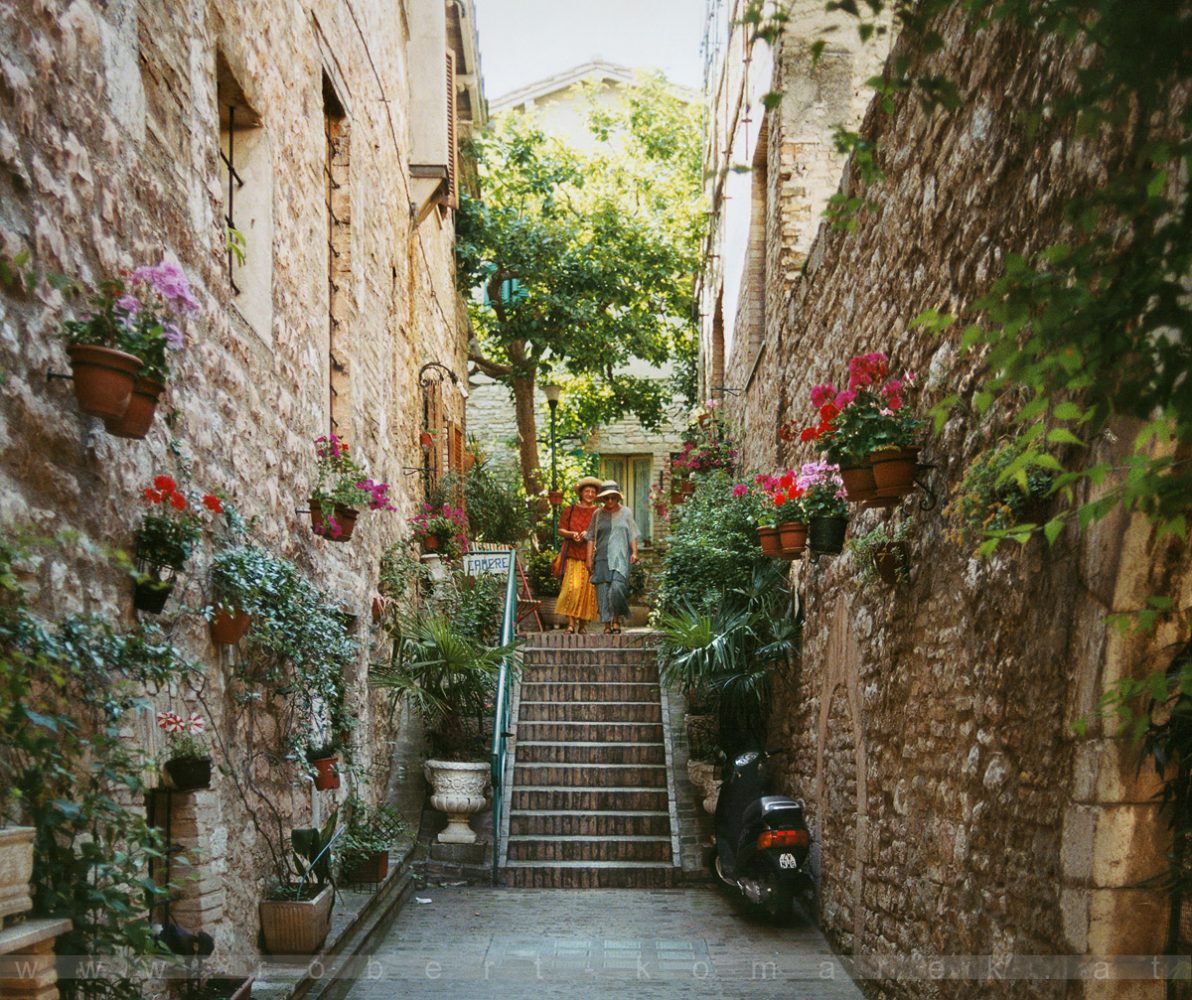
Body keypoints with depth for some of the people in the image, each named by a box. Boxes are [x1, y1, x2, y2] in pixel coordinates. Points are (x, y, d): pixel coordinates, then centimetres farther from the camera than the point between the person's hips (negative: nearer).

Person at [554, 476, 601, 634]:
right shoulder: (570, 511, 13)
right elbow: (560, 530, 8)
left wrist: (589, 533, -13)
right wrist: (571, 534, -12)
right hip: (573, 555, -1)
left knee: (588, 590, -2)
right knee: (572, 587, -15)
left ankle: (582, 625, 5)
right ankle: (570, 622, -14)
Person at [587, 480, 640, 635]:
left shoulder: (626, 512, 10)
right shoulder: (598, 514, 11)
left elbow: (633, 535, 9)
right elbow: (591, 537, 11)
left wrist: (634, 552, -4)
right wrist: (589, 557, 4)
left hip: (620, 557, -2)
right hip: (602, 558, 2)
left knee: (617, 587, -19)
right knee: (603, 590, -4)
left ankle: (617, 619, -3)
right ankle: (607, 624, 2)